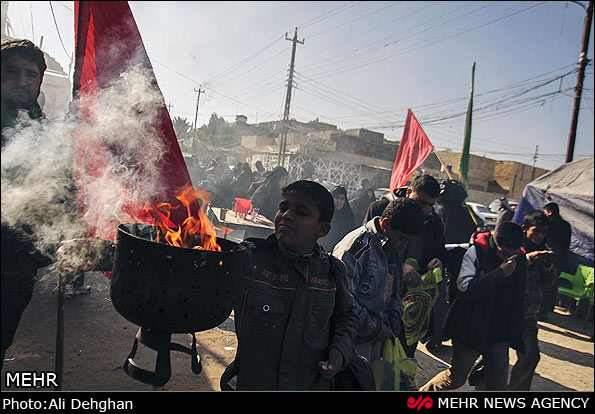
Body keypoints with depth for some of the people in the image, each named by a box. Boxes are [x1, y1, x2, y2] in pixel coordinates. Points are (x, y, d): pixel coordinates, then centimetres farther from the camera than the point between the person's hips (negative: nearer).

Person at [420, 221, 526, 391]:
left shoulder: (520, 259, 3)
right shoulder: (477, 252, -15)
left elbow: (518, 300, 14)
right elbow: (465, 286, -28)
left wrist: (515, 335, 14)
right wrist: (500, 273, -26)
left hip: (499, 333, 5)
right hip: (471, 329, -4)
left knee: (498, 383, 6)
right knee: (456, 378, 5)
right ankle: (425, 390, 29)